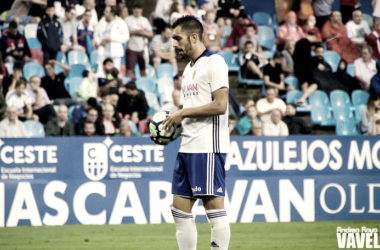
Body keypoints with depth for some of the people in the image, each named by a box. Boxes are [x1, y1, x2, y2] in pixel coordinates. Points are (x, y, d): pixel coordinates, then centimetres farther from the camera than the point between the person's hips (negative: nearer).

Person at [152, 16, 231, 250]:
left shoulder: (214, 62, -9)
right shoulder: (189, 68, 19)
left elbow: (220, 105, -18)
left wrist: (183, 113, -12)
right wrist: (170, 126, 8)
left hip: (208, 146, -10)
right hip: (188, 147, 10)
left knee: (214, 206, -8)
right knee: (180, 208, 7)